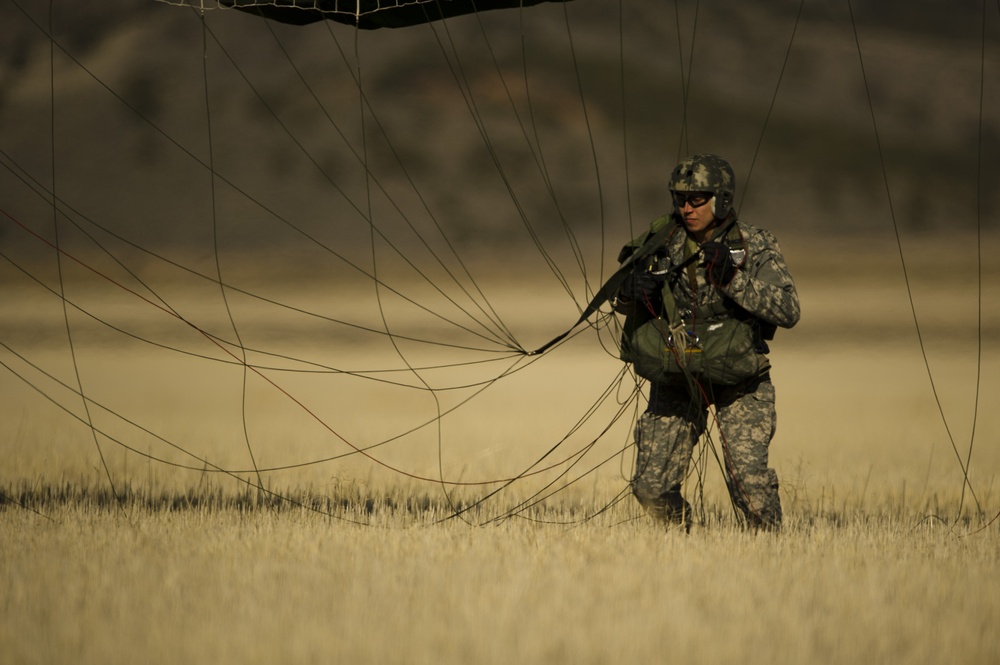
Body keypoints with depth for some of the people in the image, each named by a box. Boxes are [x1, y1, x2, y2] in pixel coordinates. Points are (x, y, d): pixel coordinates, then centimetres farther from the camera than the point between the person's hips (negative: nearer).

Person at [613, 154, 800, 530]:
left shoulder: (754, 246, -12)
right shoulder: (662, 239, -4)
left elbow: (788, 311, -22)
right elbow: (623, 304, 6)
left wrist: (732, 277, -30)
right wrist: (632, 290, -18)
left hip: (737, 381, -3)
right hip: (675, 379, 3)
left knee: (748, 479, -18)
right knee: (651, 489, -1)